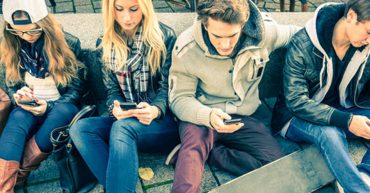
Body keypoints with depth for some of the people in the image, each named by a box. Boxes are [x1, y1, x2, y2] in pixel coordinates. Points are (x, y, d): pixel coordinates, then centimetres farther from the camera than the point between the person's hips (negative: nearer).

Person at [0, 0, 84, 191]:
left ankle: (20, 172, -25)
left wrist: (50, 106, -21)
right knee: (16, 119, -32)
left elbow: (76, 88, -5)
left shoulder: (68, 43, -8)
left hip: (60, 108, -2)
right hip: (28, 108, 2)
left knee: (64, 110, -36)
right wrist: (17, 97, -12)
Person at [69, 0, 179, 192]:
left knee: (121, 128, -36)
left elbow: (169, 87, -5)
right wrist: (115, 108, -16)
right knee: (80, 128, -23)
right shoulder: (106, 43, 8)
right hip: (124, 120, 5)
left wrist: (155, 110, -26)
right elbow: (111, 89, 8)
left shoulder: (164, 36, -4)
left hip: (163, 120, -4)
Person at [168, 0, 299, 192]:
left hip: (245, 118, 4)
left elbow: (294, 34, 10)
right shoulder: (186, 47, -17)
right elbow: (179, 98, -14)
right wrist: (208, 116, -33)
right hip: (202, 116, -4)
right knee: (195, 144, -38)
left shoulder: (265, 31, -13)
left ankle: (202, 152, -12)